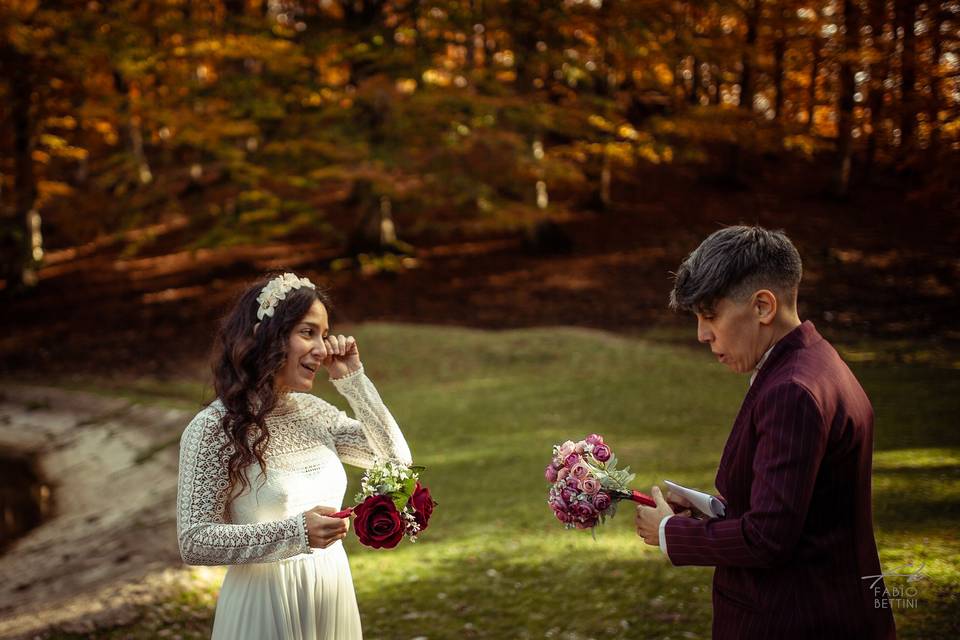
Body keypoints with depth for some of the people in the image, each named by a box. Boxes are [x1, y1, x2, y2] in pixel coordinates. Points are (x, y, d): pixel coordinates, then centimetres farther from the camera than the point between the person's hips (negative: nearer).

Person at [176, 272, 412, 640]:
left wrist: (354, 380, -2)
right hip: (266, 605, -6)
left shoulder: (313, 412, 4)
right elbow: (194, 543, -18)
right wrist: (295, 532, -28)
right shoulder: (213, 428, -15)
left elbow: (396, 459, 5)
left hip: (332, 597, 6)